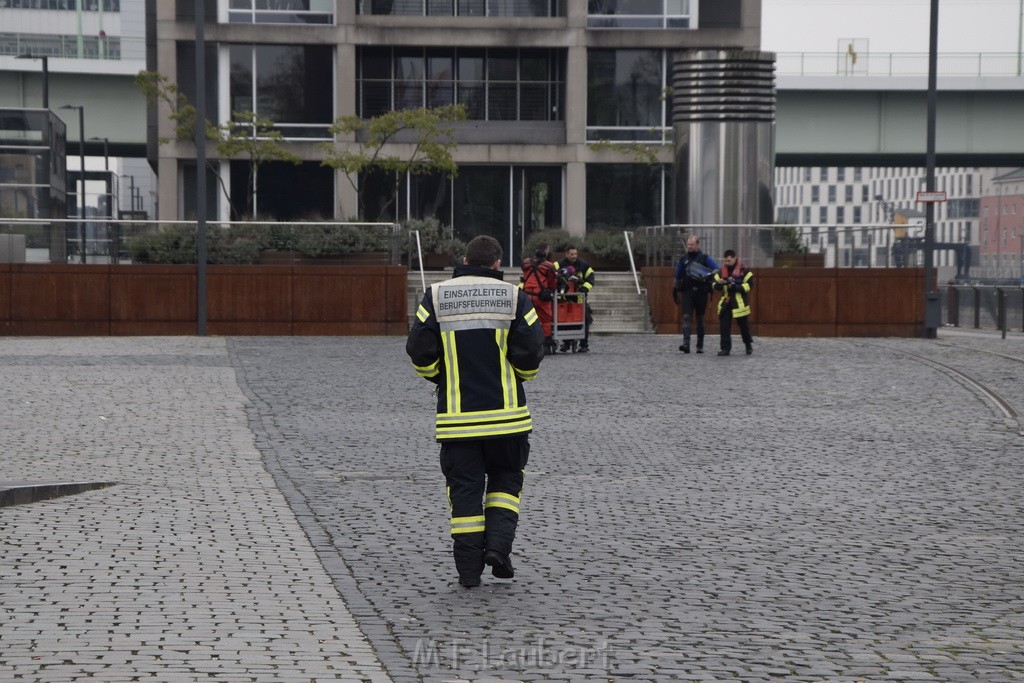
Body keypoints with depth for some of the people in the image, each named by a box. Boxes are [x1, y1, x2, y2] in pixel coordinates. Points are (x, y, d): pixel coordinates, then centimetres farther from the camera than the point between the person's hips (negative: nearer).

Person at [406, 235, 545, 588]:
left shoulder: (436, 297, 1)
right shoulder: (514, 298, -1)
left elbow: (420, 351, -2)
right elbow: (531, 353, -6)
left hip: (456, 413, 1)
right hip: (505, 413, -1)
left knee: (464, 487, 7)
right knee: (505, 478, 17)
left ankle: (469, 567, 6)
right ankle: (498, 543, 0)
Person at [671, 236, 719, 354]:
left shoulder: (705, 258, 4)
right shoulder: (682, 259, 11)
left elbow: (718, 270, -4)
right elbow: (677, 277, 19)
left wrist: (709, 276, -23)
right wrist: (675, 292, 19)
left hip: (701, 292, -1)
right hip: (687, 292, 1)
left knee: (700, 319, 6)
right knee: (686, 317, -13)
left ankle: (700, 346, 13)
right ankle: (686, 343, -22)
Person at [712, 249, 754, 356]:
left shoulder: (744, 270, -5)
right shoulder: (722, 270, 8)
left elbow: (749, 285, -9)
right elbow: (715, 286, 10)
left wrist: (735, 287, -20)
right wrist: (718, 283, -14)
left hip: (740, 302, -3)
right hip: (725, 302, 4)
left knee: (744, 325, 9)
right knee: (724, 326, -5)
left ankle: (749, 345, 31)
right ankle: (725, 348, -1)